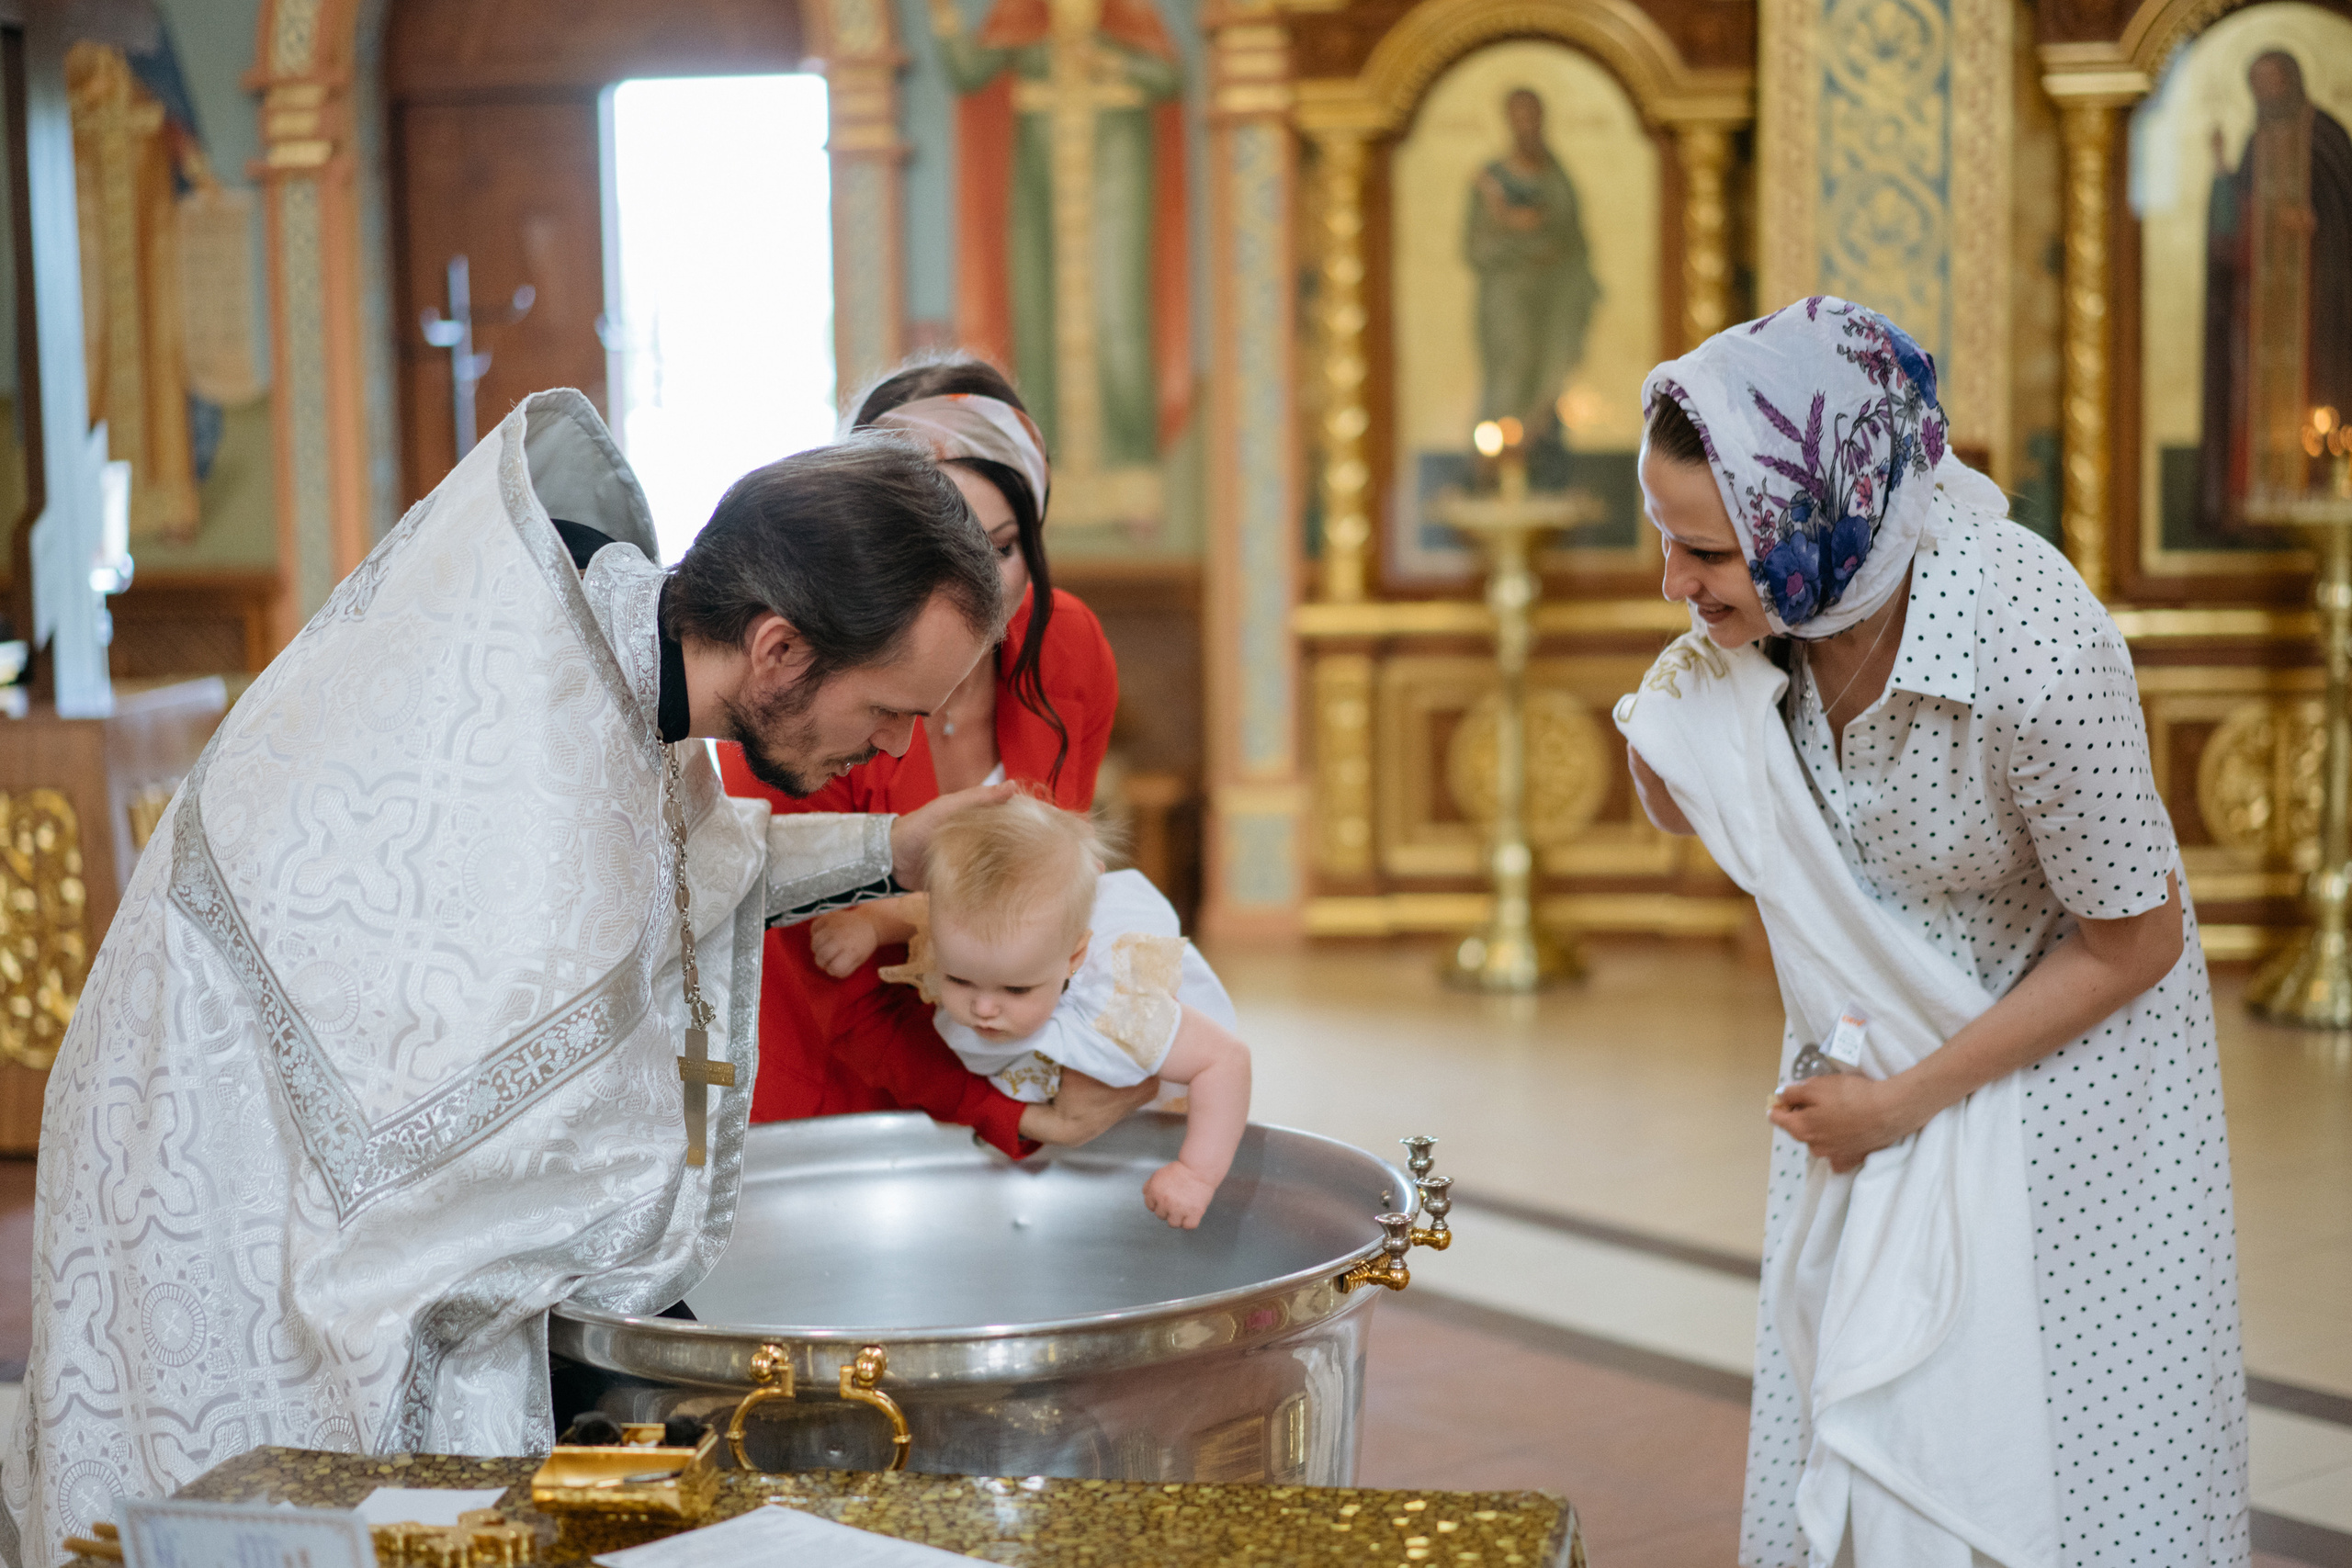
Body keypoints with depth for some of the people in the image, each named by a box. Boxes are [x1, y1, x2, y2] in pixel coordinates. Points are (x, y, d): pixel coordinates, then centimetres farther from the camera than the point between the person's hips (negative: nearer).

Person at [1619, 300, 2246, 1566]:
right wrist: (1669, 718, -24)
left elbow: (2133, 940, -20)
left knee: (2054, 1455, 5)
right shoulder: (1776, 595, -19)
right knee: (1843, 1421, 14)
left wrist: (1911, 1098, -15)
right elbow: (1684, 812, -1)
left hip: (2058, 1048, -5)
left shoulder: (2033, 659, -36)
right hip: (1869, 1033, 5)